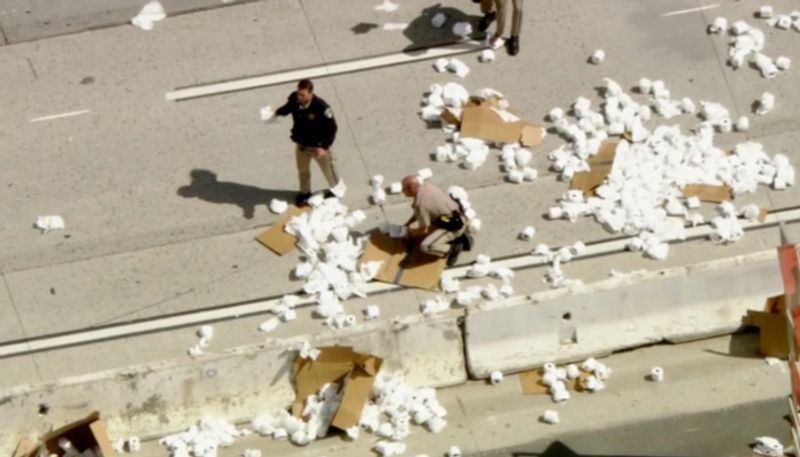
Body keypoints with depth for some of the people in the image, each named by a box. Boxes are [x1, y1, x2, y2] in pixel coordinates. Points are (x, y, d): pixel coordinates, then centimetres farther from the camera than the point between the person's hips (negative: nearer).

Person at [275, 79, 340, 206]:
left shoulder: (320, 107, -37)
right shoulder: (294, 98, -22)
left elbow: (332, 128, -26)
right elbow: (288, 107, 6)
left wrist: (324, 147, -31)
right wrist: (277, 112, -9)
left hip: (318, 145, -4)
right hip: (301, 143, 4)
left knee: (327, 169, 23)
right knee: (303, 171, 26)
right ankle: (305, 193, 54)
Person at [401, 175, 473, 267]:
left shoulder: (421, 203, -23)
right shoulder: (426, 187, 3)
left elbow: (423, 230, -13)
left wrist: (411, 232, 7)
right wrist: (407, 224, 21)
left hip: (454, 226, -9)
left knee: (426, 247, -23)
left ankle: (453, 249, -9)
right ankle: (460, 238, 18)